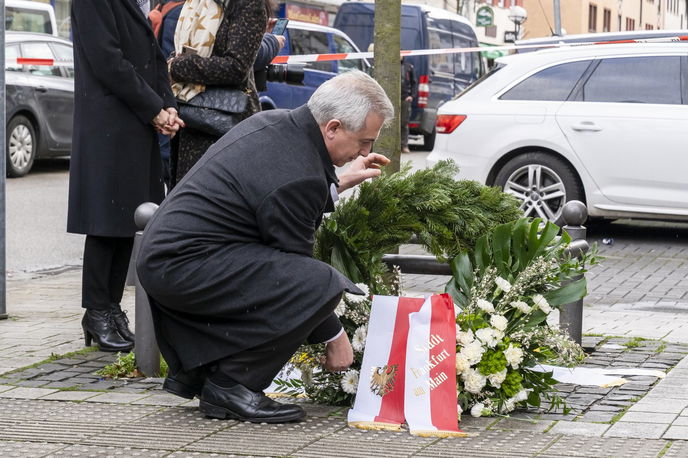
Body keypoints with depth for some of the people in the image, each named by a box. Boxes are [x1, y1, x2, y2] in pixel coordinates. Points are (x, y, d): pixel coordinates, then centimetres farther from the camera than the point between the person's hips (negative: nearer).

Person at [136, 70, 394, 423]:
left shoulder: (273, 123, 8)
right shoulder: (297, 175, -20)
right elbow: (298, 269, -11)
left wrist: (340, 182, 23)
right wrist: (334, 337, 1)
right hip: (185, 267, -11)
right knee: (322, 284, -21)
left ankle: (190, 371, 25)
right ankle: (229, 385, -10)